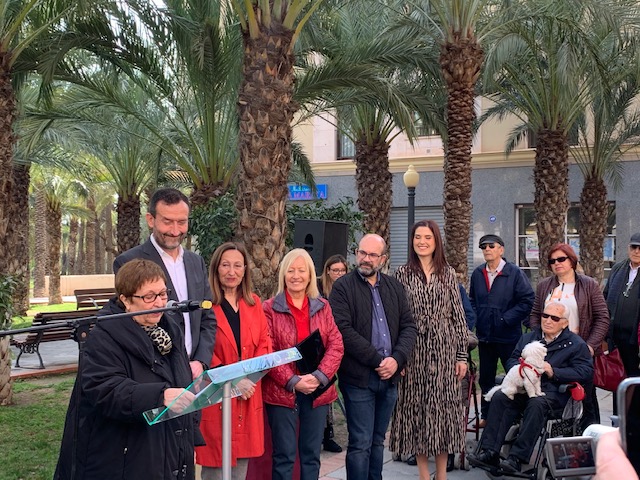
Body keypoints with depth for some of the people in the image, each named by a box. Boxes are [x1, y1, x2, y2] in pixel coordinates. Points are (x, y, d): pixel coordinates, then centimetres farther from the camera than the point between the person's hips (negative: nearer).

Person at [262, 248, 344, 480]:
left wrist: (319, 376, -13)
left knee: (312, 454, 12)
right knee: (284, 455, 2)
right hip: (282, 392, -3)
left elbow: (336, 345, 2)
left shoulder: (322, 306, 8)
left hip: (318, 391, 4)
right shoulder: (270, 308, -3)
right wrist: (292, 381, -17)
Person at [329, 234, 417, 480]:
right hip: (359, 378, -5)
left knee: (377, 441, 14)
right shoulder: (343, 287, -4)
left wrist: (397, 359, -8)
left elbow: (408, 325, 8)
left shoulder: (395, 287, 12)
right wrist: (377, 360, -14)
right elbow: (344, 330, -14)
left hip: (389, 377, 5)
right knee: (361, 444, -2)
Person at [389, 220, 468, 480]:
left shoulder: (448, 273, 5)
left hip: (443, 350, 1)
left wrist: (462, 355, 1)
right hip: (414, 351, -1)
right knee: (417, 407, 4)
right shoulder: (403, 274, 2)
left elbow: (458, 316, 5)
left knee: (444, 406, 4)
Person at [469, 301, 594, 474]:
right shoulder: (528, 338, 24)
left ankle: (517, 458, -36)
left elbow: (586, 371, -5)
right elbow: (511, 361, 20)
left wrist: (553, 372, -14)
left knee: (537, 404, -37)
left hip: (552, 390, -4)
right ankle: (489, 452, -29)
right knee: (499, 397, -25)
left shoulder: (576, 344, 8)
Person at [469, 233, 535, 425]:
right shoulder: (477, 274, 5)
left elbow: (527, 300, -11)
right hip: (484, 335, 5)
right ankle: (486, 415, 24)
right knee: (485, 378, 13)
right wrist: (476, 319, 1)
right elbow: (472, 301, 16)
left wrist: (506, 319, -14)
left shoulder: (514, 272, -8)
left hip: (508, 335, -5)